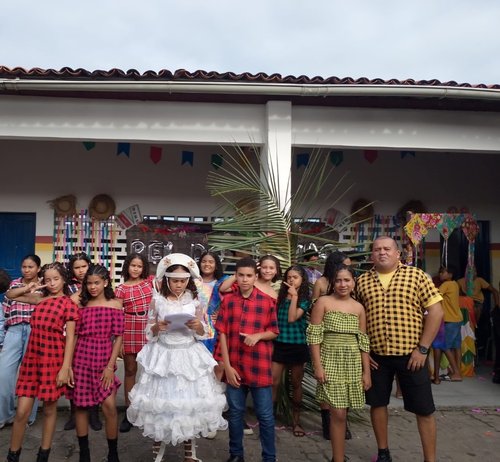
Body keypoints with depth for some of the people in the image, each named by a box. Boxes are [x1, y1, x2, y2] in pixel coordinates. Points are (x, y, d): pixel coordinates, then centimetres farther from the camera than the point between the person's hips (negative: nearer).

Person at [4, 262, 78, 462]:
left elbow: (70, 338, -9)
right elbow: (10, 295, 19)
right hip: (31, 358, 4)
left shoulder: (69, 304, -6)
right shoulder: (40, 299, 9)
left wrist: (65, 368, -13)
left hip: (53, 359, -4)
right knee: (22, 411, 3)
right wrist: (28, 288, 0)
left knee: (49, 409, 9)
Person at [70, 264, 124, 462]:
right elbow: (74, 335, 5)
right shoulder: (81, 304, 5)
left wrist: (111, 366, -8)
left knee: (109, 406, -5)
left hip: (105, 360, -2)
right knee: (81, 405, 8)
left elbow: (118, 337, -2)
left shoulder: (115, 304, 0)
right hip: (81, 358, 2)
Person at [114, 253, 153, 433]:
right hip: (129, 332, -1)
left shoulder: (150, 281, 4)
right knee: (130, 371, 10)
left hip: (150, 331, 1)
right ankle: (129, 413, 20)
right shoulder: (121, 290, 1)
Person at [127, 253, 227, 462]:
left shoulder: (195, 300, -2)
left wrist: (198, 326, -18)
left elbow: (203, 333, 3)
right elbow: (149, 333, 2)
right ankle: (158, 442, 27)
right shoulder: (158, 300, -3)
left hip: (189, 355, 0)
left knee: (190, 398, 5)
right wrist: (157, 327, -19)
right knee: (161, 397, 5)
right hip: (163, 355, 0)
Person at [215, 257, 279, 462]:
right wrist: (227, 366, -6)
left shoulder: (267, 301, -5)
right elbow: (222, 334, -1)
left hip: (259, 367, -2)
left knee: (265, 415, 5)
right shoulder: (227, 300, -1)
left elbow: (274, 332, 3)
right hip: (234, 366, 2)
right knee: (235, 412, 15)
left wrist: (257, 335, -18)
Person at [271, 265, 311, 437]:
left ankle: (296, 421, 23)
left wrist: (294, 296, -14)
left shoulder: (304, 299, -1)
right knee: (274, 382, -3)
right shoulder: (280, 296, 5)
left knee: (296, 384, 10)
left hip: (297, 345, -1)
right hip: (279, 343, 1)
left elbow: (292, 318, -16)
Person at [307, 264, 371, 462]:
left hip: (353, 363, 3)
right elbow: (314, 335, -5)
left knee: (340, 412, 7)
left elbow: (363, 341, 10)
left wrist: (367, 371, 6)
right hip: (330, 360, -3)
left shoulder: (358, 307, 8)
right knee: (338, 413, -6)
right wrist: (318, 365, -11)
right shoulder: (323, 302, -2)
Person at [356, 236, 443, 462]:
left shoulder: (416, 276, -4)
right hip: (375, 355, 3)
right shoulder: (362, 281, 3)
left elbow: (436, 311, -6)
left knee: (424, 409, 4)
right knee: (377, 403, 13)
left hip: (411, 354, -2)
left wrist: (422, 348, -10)